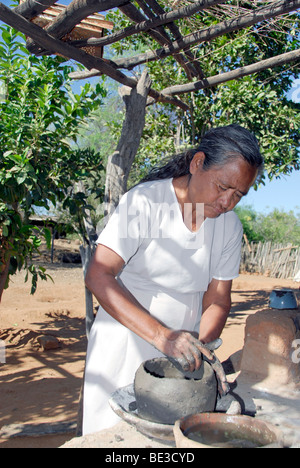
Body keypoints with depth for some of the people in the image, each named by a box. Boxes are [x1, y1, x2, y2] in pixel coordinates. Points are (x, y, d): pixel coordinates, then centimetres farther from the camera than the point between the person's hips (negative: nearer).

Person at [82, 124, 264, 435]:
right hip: (125, 346, -3)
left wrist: (202, 349, -17)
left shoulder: (230, 226, -1)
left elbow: (217, 300, 1)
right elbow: (98, 276, -23)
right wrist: (161, 335, -31)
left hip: (182, 349, 4)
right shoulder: (145, 202, -17)